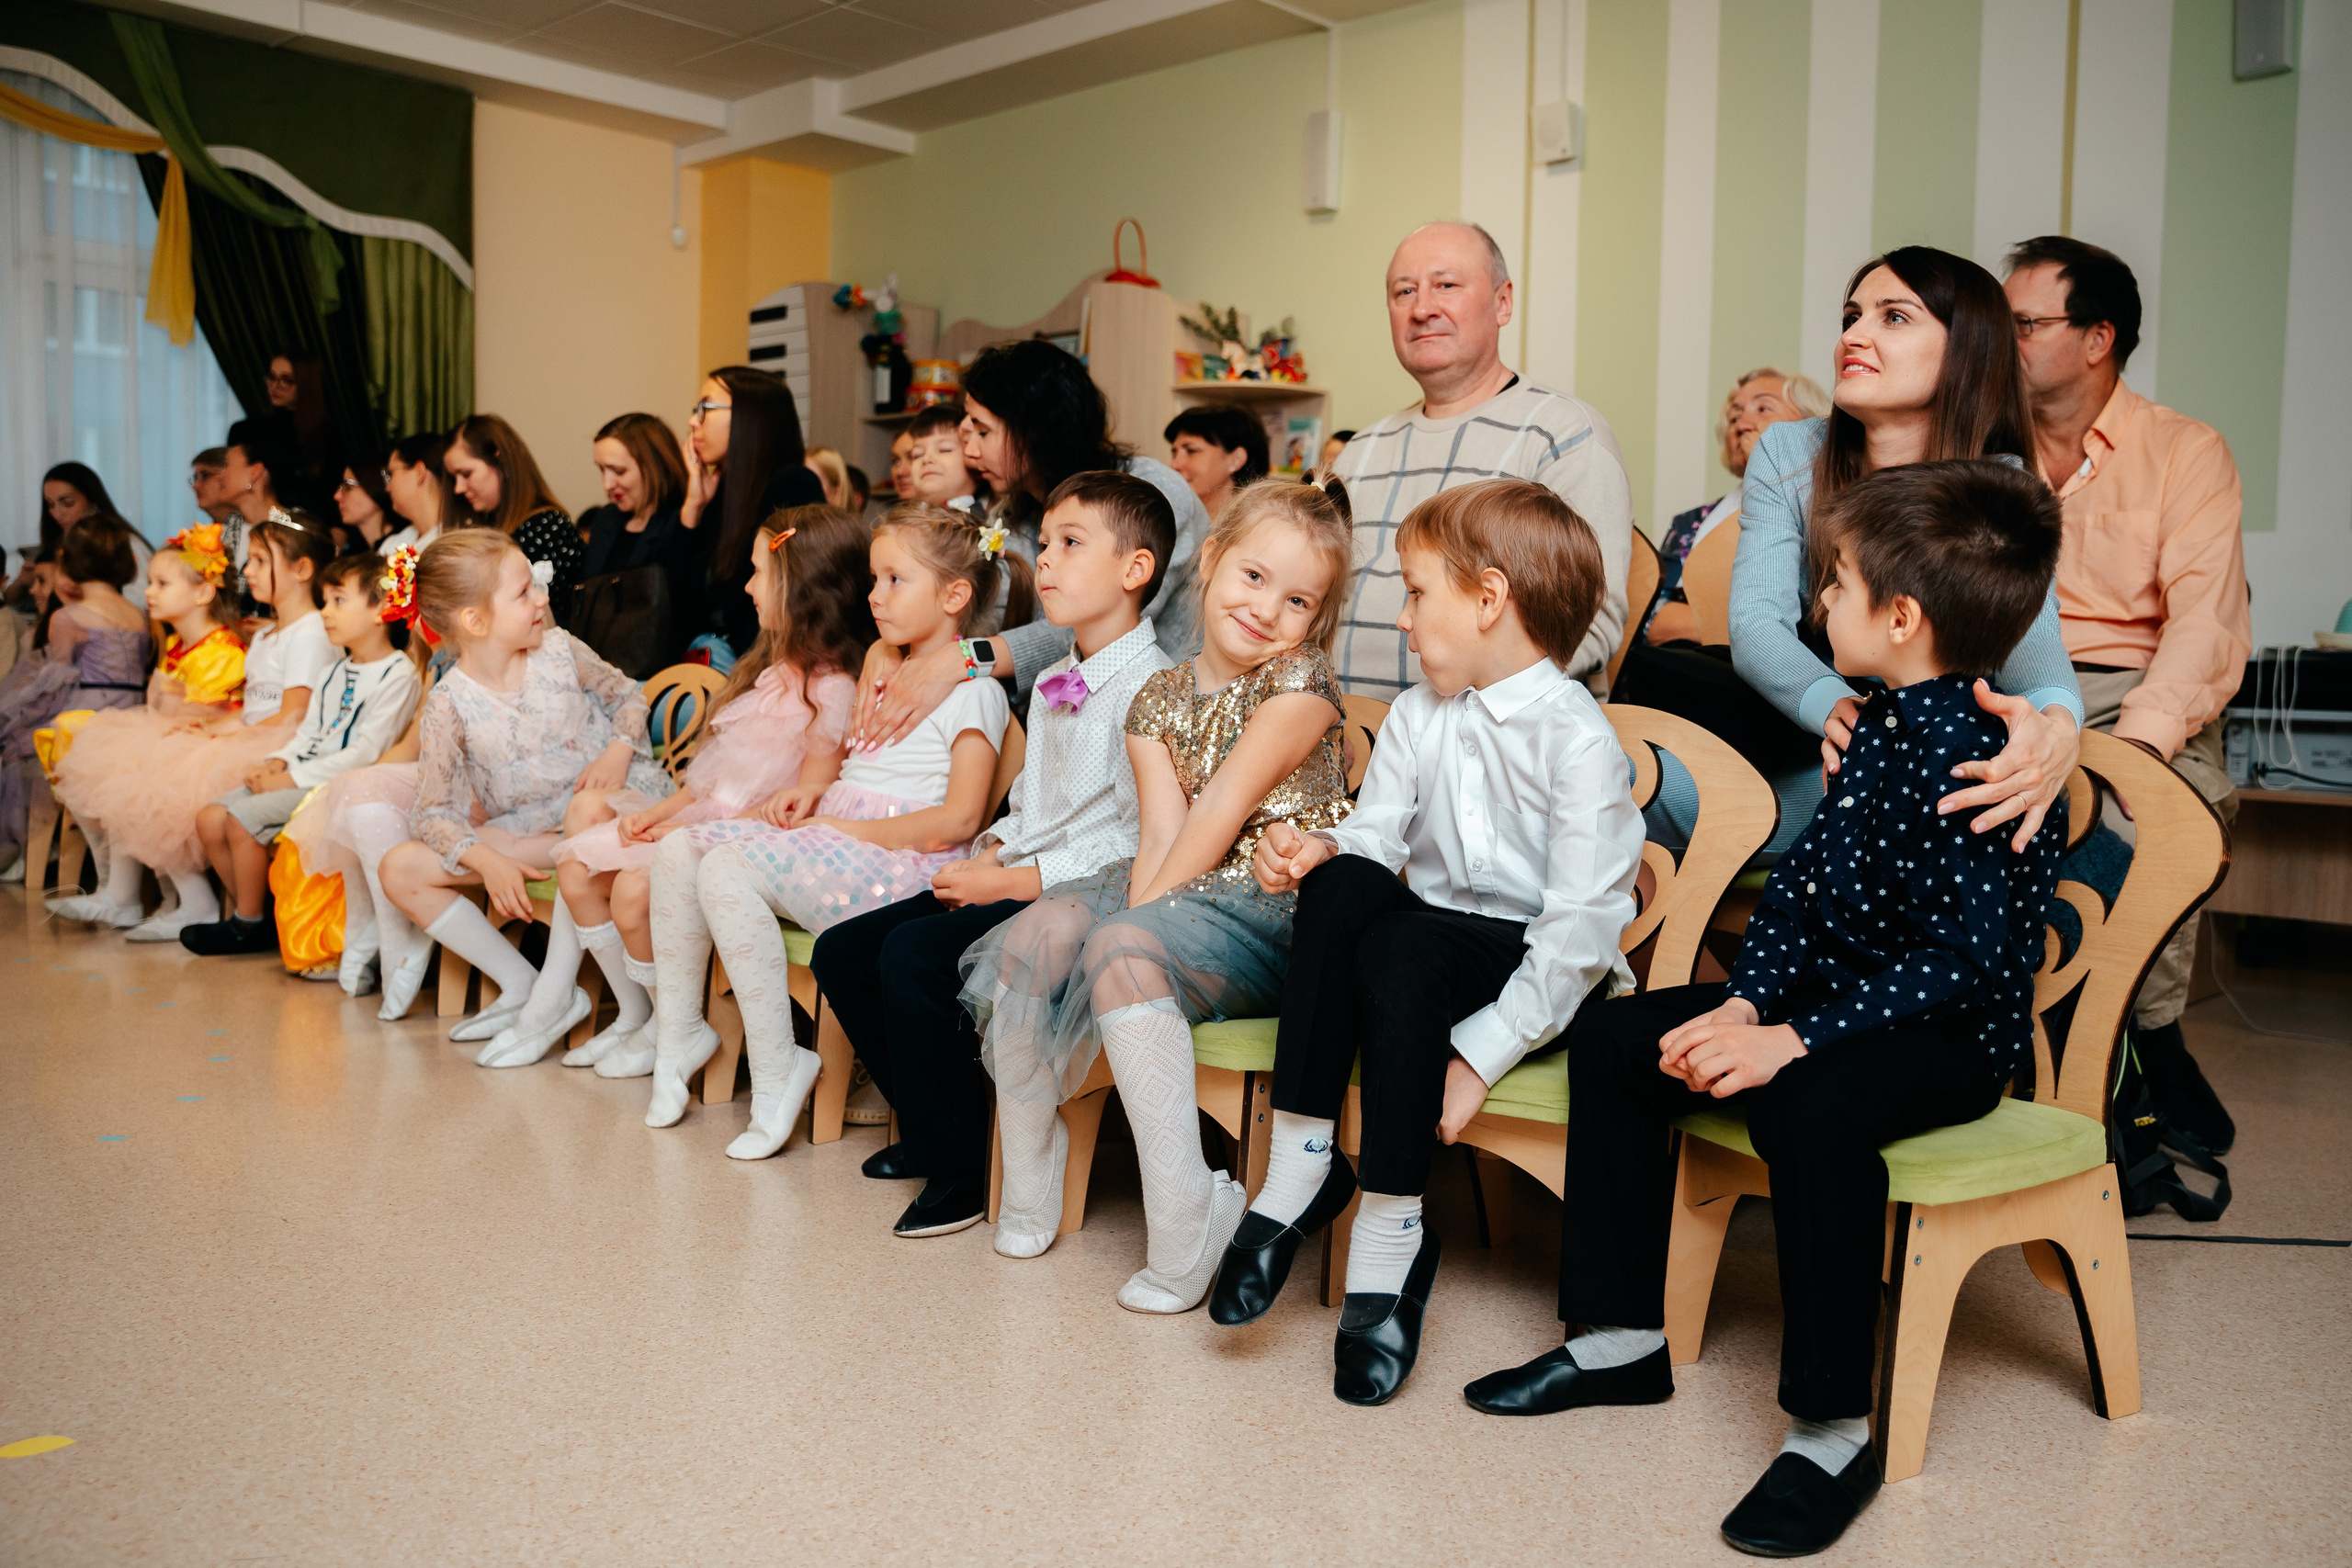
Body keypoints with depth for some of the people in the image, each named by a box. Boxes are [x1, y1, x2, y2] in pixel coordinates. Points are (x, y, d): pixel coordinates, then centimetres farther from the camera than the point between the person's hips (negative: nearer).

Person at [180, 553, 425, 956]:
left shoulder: (398, 675, -12)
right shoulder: (334, 673, 20)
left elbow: (364, 752, -18)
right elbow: (308, 732, 20)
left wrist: (293, 778, -16)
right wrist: (277, 763, -2)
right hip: (301, 776, 9)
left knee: (242, 818, -21)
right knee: (210, 819, -1)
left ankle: (249, 925, -2)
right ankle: (251, 912, 10)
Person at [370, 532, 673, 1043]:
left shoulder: (559, 651, -3)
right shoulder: (449, 705, -8)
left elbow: (627, 694, 13)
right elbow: (436, 813, -8)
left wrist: (618, 751, -8)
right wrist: (487, 861, -25)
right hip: (523, 832, 2)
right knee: (400, 870, -10)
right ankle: (523, 986, -6)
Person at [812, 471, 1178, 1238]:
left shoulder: (1147, 686, -14)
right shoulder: (1051, 683, 17)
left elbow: (1139, 840, -20)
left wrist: (1012, 881, -19)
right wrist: (988, 854, 2)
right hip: (1013, 883, 10)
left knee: (913, 954, -28)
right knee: (840, 953, 4)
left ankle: (957, 1168, -11)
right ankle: (930, 1123, 19)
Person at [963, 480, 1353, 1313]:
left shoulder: (1298, 686, -7)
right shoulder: (1159, 698, 10)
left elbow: (1219, 815, -14)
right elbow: (1161, 834, -2)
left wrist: (1142, 912, -16)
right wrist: (1132, 908, -20)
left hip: (1272, 913, -6)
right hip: (1176, 898, 6)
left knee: (1121, 949, -31)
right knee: (1034, 932, -17)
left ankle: (1185, 1214, -27)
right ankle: (1027, 1157, 3)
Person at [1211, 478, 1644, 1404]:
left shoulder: (1577, 739, -15)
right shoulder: (1418, 716, 8)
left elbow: (1581, 925, -19)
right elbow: (1377, 833, 6)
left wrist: (1481, 1055, -22)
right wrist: (1319, 850, -18)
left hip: (1535, 968, -5)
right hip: (1435, 929, 6)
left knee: (1402, 951, -34)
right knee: (1343, 885, -25)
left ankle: (1391, 1240, -21)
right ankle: (1299, 1171, -22)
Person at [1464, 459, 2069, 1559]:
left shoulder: (1980, 756, -21)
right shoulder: (1881, 726, 8)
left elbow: (1968, 954, -28)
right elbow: (1806, 877, 10)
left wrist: (1793, 1041, -31)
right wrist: (1746, 1002, -5)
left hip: (1951, 1035, -10)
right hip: (1836, 997, 10)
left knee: (1807, 1105, -39)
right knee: (1611, 1038, 4)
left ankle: (1832, 1432, -22)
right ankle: (1626, 1338, 11)